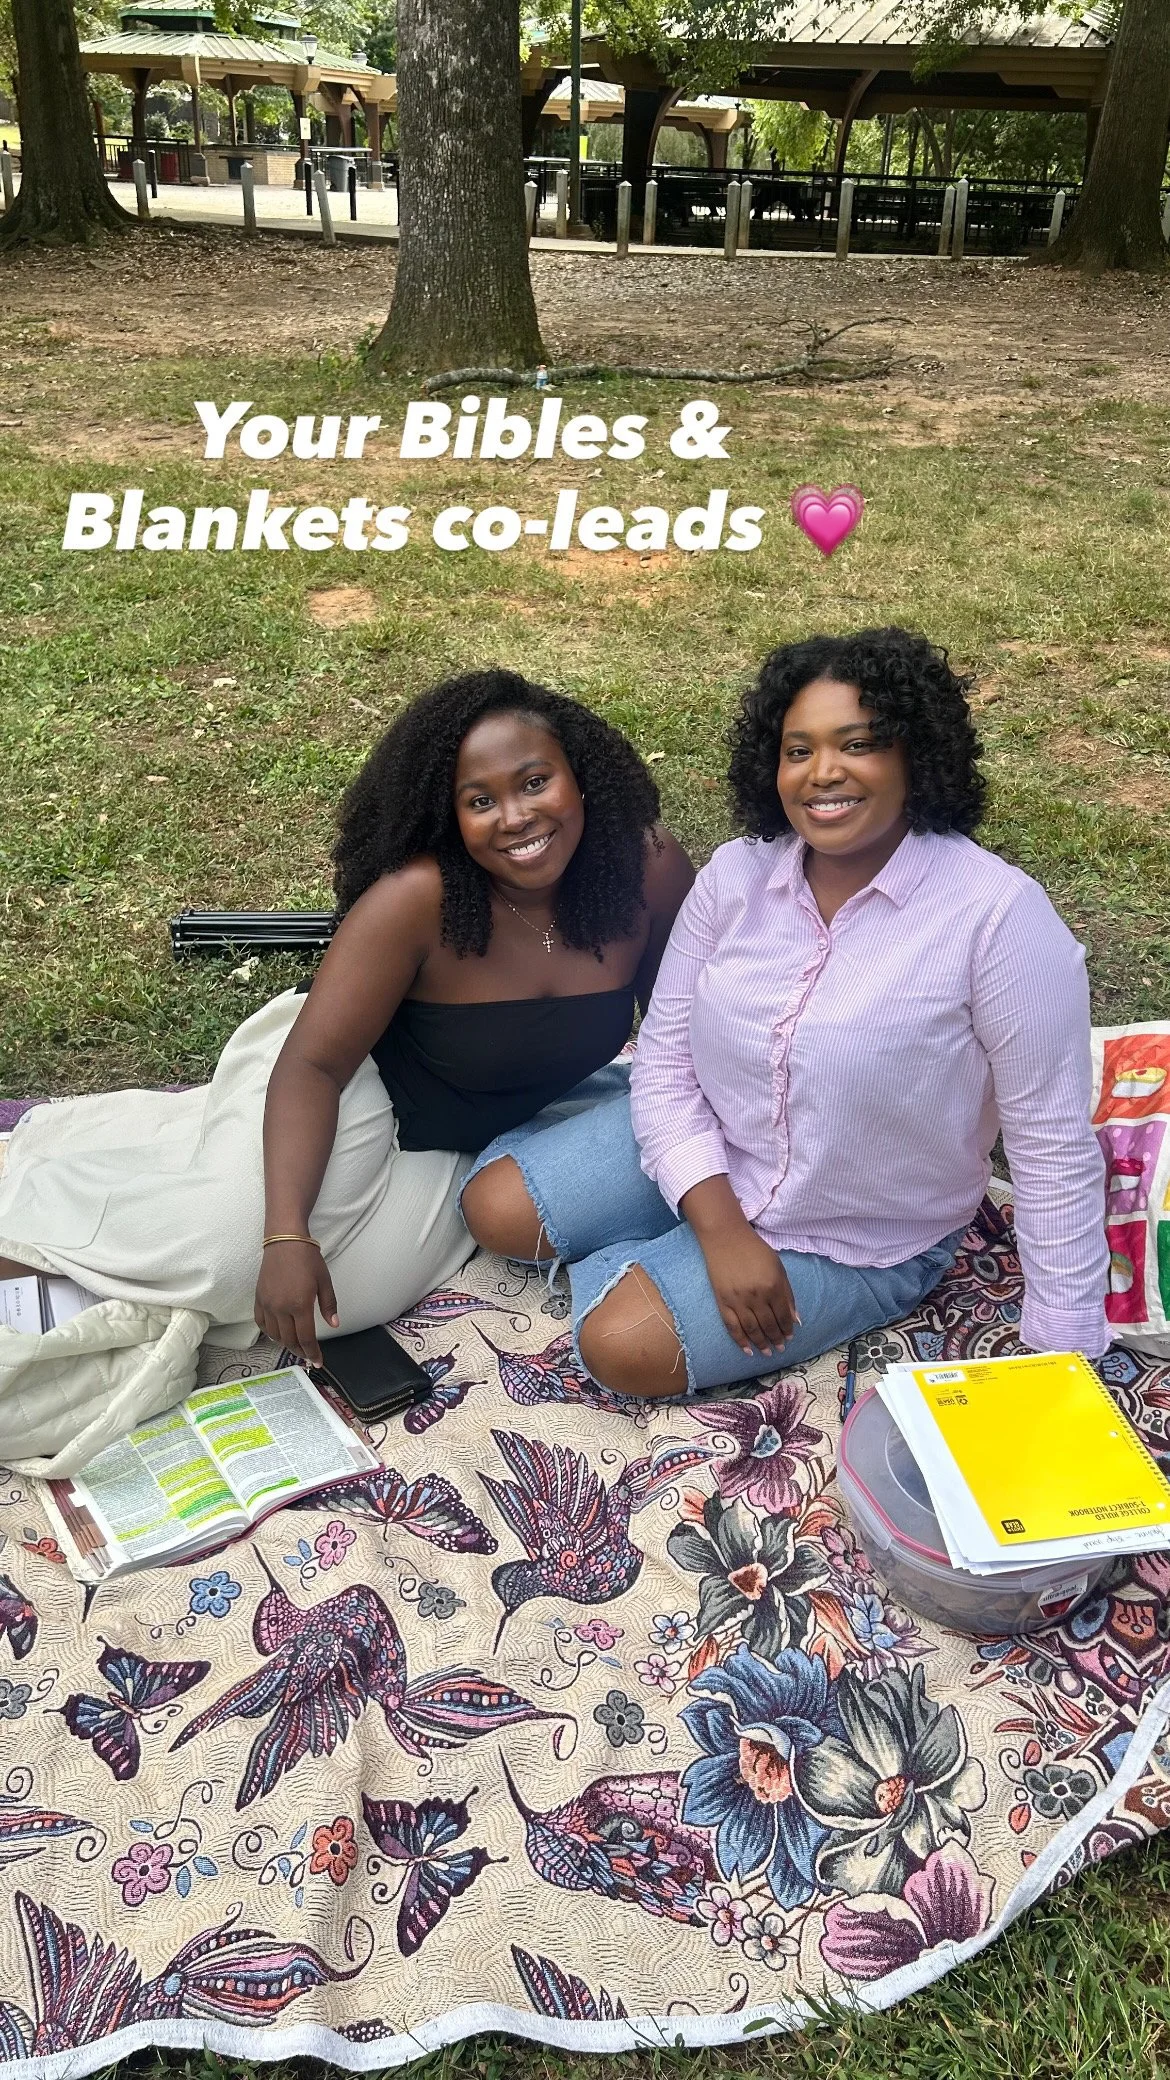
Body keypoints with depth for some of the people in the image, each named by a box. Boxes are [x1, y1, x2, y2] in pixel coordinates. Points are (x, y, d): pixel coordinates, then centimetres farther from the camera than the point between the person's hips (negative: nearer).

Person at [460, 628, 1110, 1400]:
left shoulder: (998, 913, -26)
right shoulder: (737, 873, -11)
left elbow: (1054, 1148, -21)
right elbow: (666, 1059, -6)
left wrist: (1065, 1356, -18)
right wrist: (721, 1227, -19)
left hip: (857, 1242, -4)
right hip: (705, 1166, 5)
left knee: (625, 1346, -19)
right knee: (495, 1208, 0)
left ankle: (647, 1259, 14)